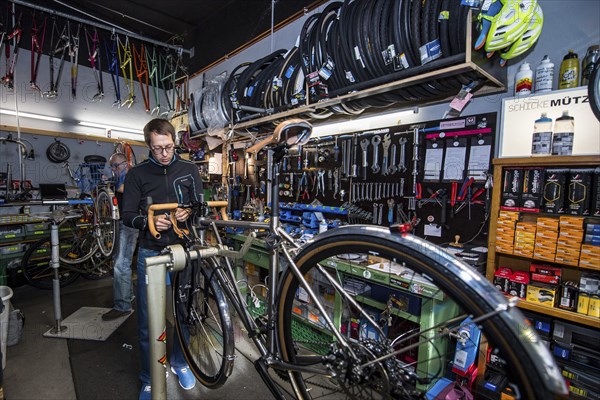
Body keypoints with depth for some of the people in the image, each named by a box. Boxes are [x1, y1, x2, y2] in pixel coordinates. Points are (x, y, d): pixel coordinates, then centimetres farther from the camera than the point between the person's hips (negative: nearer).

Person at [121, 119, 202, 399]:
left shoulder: (189, 169, 4)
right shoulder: (137, 174, 1)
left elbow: (201, 205, 7)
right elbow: (127, 215, 1)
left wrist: (188, 213, -14)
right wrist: (150, 220, -19)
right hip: (150, 253, -1)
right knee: (147, 321, 7)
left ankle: (179, 362, 38)